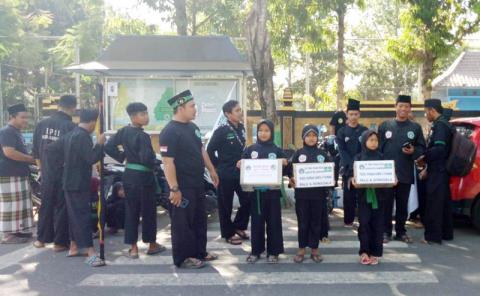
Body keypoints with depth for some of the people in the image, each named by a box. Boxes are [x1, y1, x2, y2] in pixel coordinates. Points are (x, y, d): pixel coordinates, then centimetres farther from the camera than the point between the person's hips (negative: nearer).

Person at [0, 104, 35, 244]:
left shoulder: (16, 132, 19)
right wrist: (32, 159, -20)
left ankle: (17, 230, 21)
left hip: (19, 174, 10)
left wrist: (31, 160, 14)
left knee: (18, 204, 13)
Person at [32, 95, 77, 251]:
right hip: (65, 174, -4)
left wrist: (42, 169, 18)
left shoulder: (41, 124, 1)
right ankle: (60, 242, 10)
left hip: (47, 174, 4)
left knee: (46, 206, 16)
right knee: (62, 207, 5)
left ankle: (41, 239, 26)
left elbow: (36, 152, 7)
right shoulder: (72, 127, -14)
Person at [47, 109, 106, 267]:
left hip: (70, 182, 9)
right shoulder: (83, 137, -18)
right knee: (83, 216, -12)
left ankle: (73, 248, 28)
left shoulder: (70, 135, 10)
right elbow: (91, 158, -25)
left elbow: (50, 149, 14)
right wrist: (100, 144, -15)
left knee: (74, 215, 18)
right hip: (78, 184, -9)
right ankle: (91, 254, -13)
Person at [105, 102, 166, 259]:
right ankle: (152, 245, 22)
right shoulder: (143, 136, -19)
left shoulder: (123, 131, 3)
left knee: (131, 211, 11)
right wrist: (154, 162, -5)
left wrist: (122, 157, 9)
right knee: (148, 211, 8)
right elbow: (146, 158, -25)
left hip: (129, 175, 7)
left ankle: (133, 247, 15)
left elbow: (108, 147, 4)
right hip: (144, 177, -6)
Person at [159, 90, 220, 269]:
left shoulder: (193, 127, 10)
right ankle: (182, 258, 13)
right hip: (183, 187, -9)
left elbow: (201, 150, 21)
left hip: (197, 184, 9)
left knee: (199, 220, 17)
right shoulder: (170, 132, -19)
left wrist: (211, 170, 21)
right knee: (182, 222, 2)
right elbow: (168, 162, -23)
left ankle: (200, 252, 31)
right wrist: (174, 189, -25)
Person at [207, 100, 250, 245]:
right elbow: (210, 151, -12)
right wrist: (219, 167, -7)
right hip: (225, 174, -7)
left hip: (240, 172, 7)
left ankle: (238, 227, 27)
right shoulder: (221, 131, -15)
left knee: (247, 201, 8)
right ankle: (228, 234, 19)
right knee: (226, 205, 6)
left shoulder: (241, 128, 6)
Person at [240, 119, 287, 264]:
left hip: (272, 191, 0)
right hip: (256, 190, 1)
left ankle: (273, 252, 14)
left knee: (273, 221, 4)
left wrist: (284, 164, -15)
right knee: (256, 221, 7)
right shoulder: (250, 149, 4)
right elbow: (242, 166, 7)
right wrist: (240, 164, -13)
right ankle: (256, 250, 18)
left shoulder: (277, 150, 3)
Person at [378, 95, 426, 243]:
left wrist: (413, 151, -13)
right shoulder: (384, 125, 5)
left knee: (403, 204, 8)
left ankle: (401, 232, 18)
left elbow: (422, 148, 9)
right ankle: (386, 231, 11)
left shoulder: (416, 127, 8)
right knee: (386, 203, 2)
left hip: (406, 173, 1)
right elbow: (378, 147, 4)